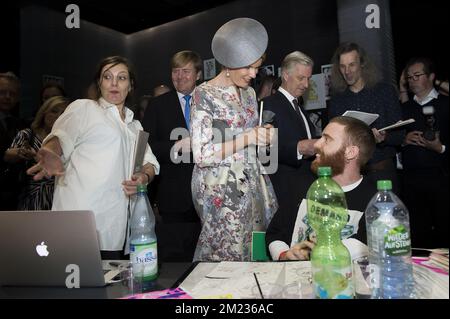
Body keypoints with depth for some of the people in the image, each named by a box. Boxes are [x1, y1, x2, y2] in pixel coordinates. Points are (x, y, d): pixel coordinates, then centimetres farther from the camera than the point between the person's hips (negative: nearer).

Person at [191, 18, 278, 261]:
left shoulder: (249, 93, 11)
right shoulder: (205, 94, -10)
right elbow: (201, 154, -16)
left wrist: (262, 134, 0)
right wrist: (247, 138, -18)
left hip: (250, 183, 7)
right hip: (221, 189, -6)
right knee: (228, 252, 2)